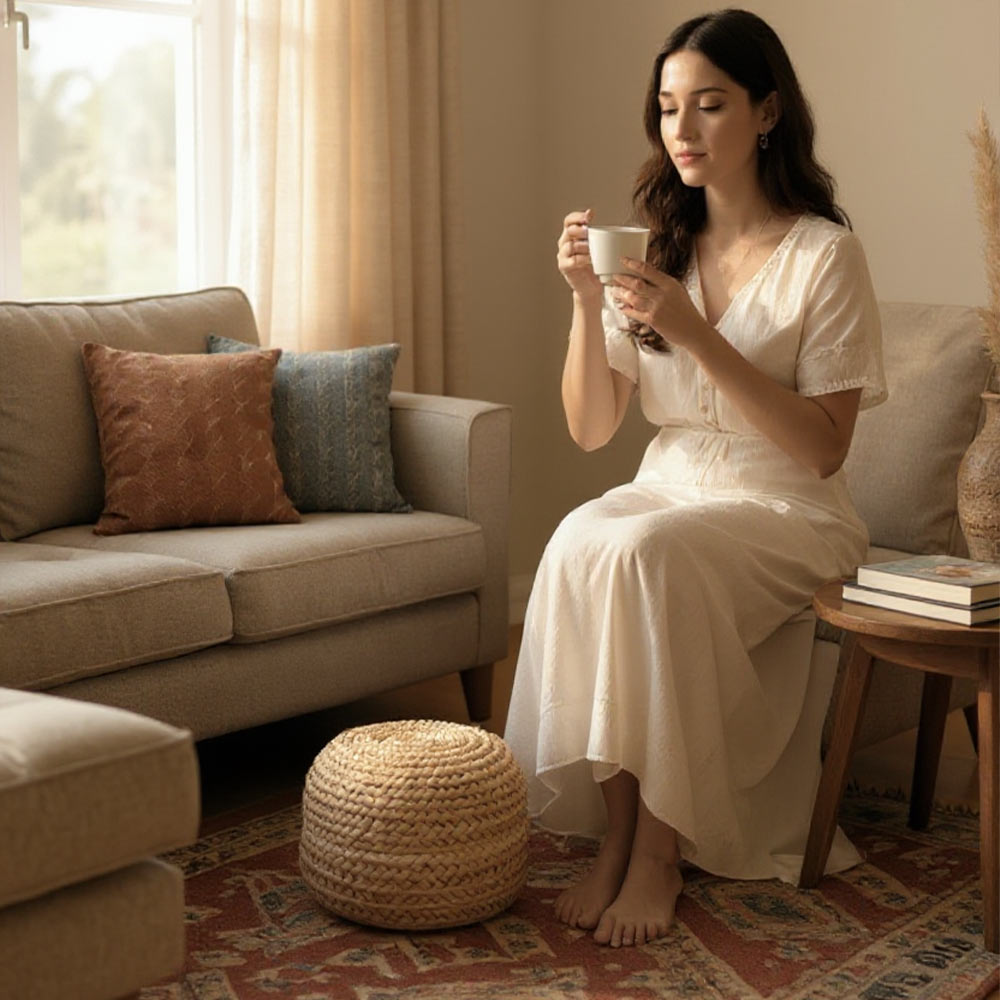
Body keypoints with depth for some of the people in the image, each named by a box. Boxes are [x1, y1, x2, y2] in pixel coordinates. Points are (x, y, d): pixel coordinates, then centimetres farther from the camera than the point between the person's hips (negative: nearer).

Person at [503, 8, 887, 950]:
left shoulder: (824, 254, -8)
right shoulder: (657, 250, 8)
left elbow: (823, 448, -14)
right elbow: (590, 429, 5)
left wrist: (696, 334, -21)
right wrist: (587, 301, -11)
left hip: (786, 515, -4)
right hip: (667, 488, 4)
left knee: (645, 552, -33)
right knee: (578, 541, -29)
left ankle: (658, 851, -22)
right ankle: (614, 836, -21)